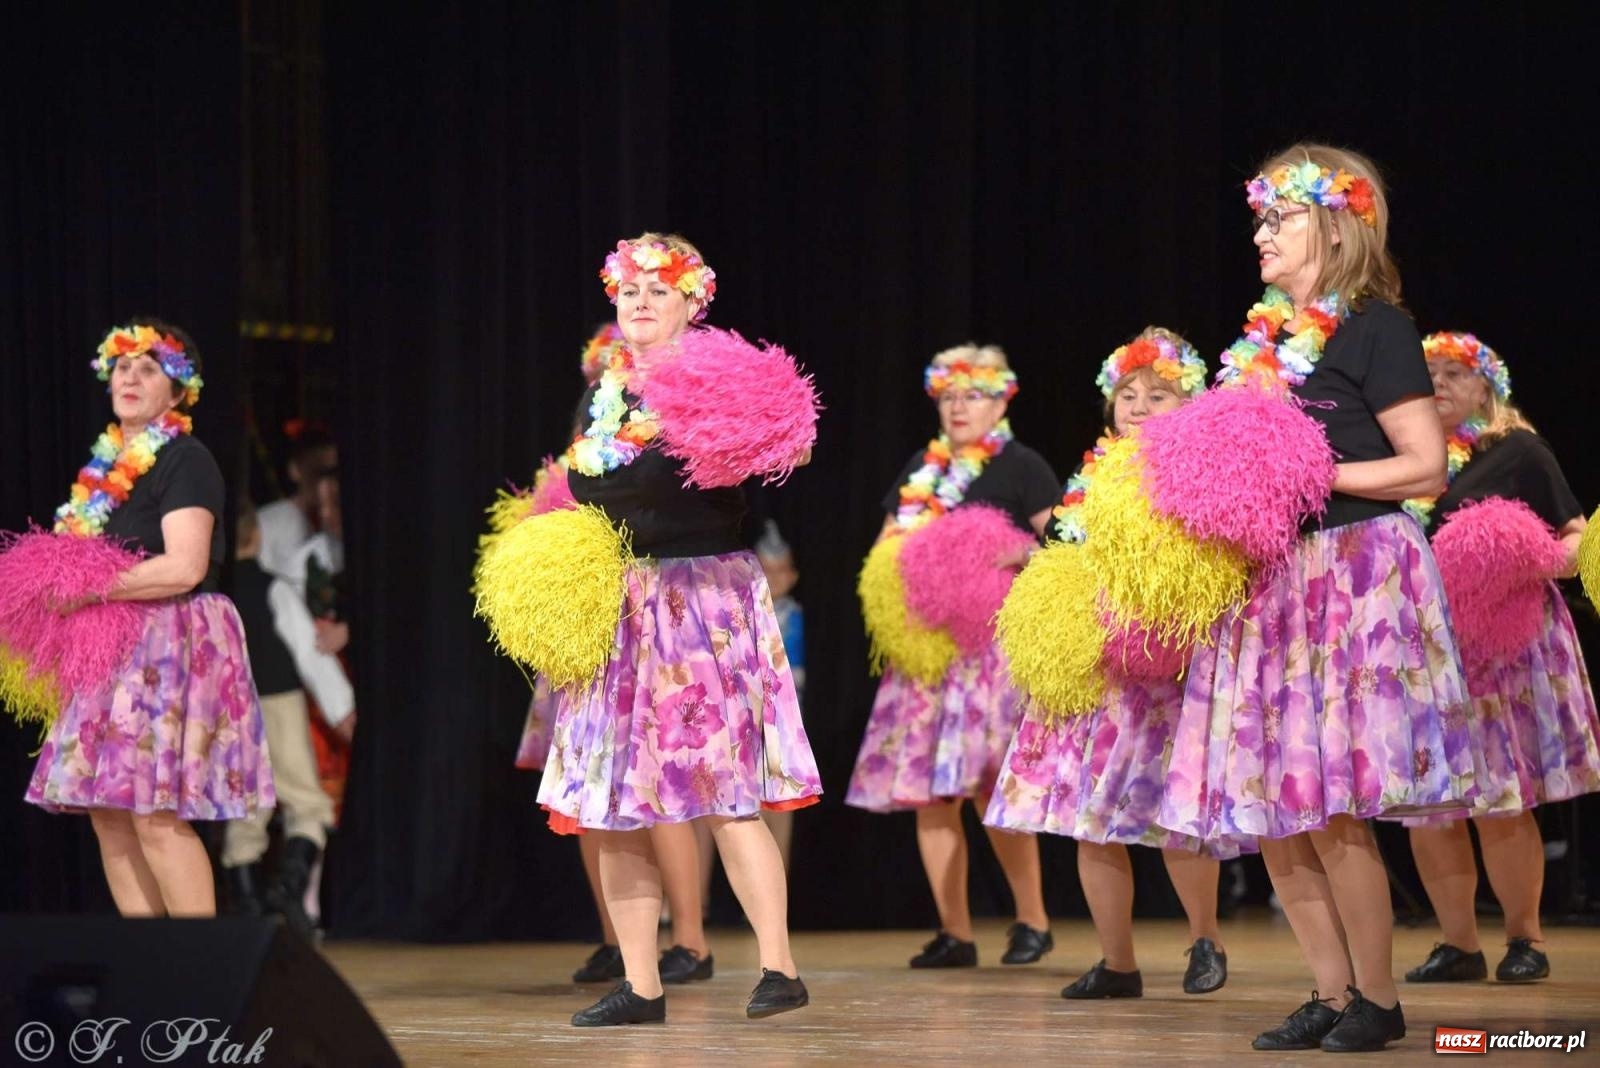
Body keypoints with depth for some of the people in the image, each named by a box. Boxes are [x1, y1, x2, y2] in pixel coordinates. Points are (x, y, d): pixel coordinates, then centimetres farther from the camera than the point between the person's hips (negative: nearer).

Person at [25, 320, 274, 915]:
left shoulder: (184, 460, -7)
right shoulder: (108, 465, 18)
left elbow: (184, 568, -18)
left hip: (172, 647, -9)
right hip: (116, 652, 9)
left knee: (156, 814, -14)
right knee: (110, 816, 4)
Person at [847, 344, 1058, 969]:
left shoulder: (1021, 467, 3)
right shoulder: (921, 470, 19)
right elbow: (886, 544, 23)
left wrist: (1019, 555, -20)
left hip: (994, 640, -6)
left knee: (992, 787, -12)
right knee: (929, 789, 0)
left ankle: (1032, 920, 3)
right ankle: (954, 933, 5)